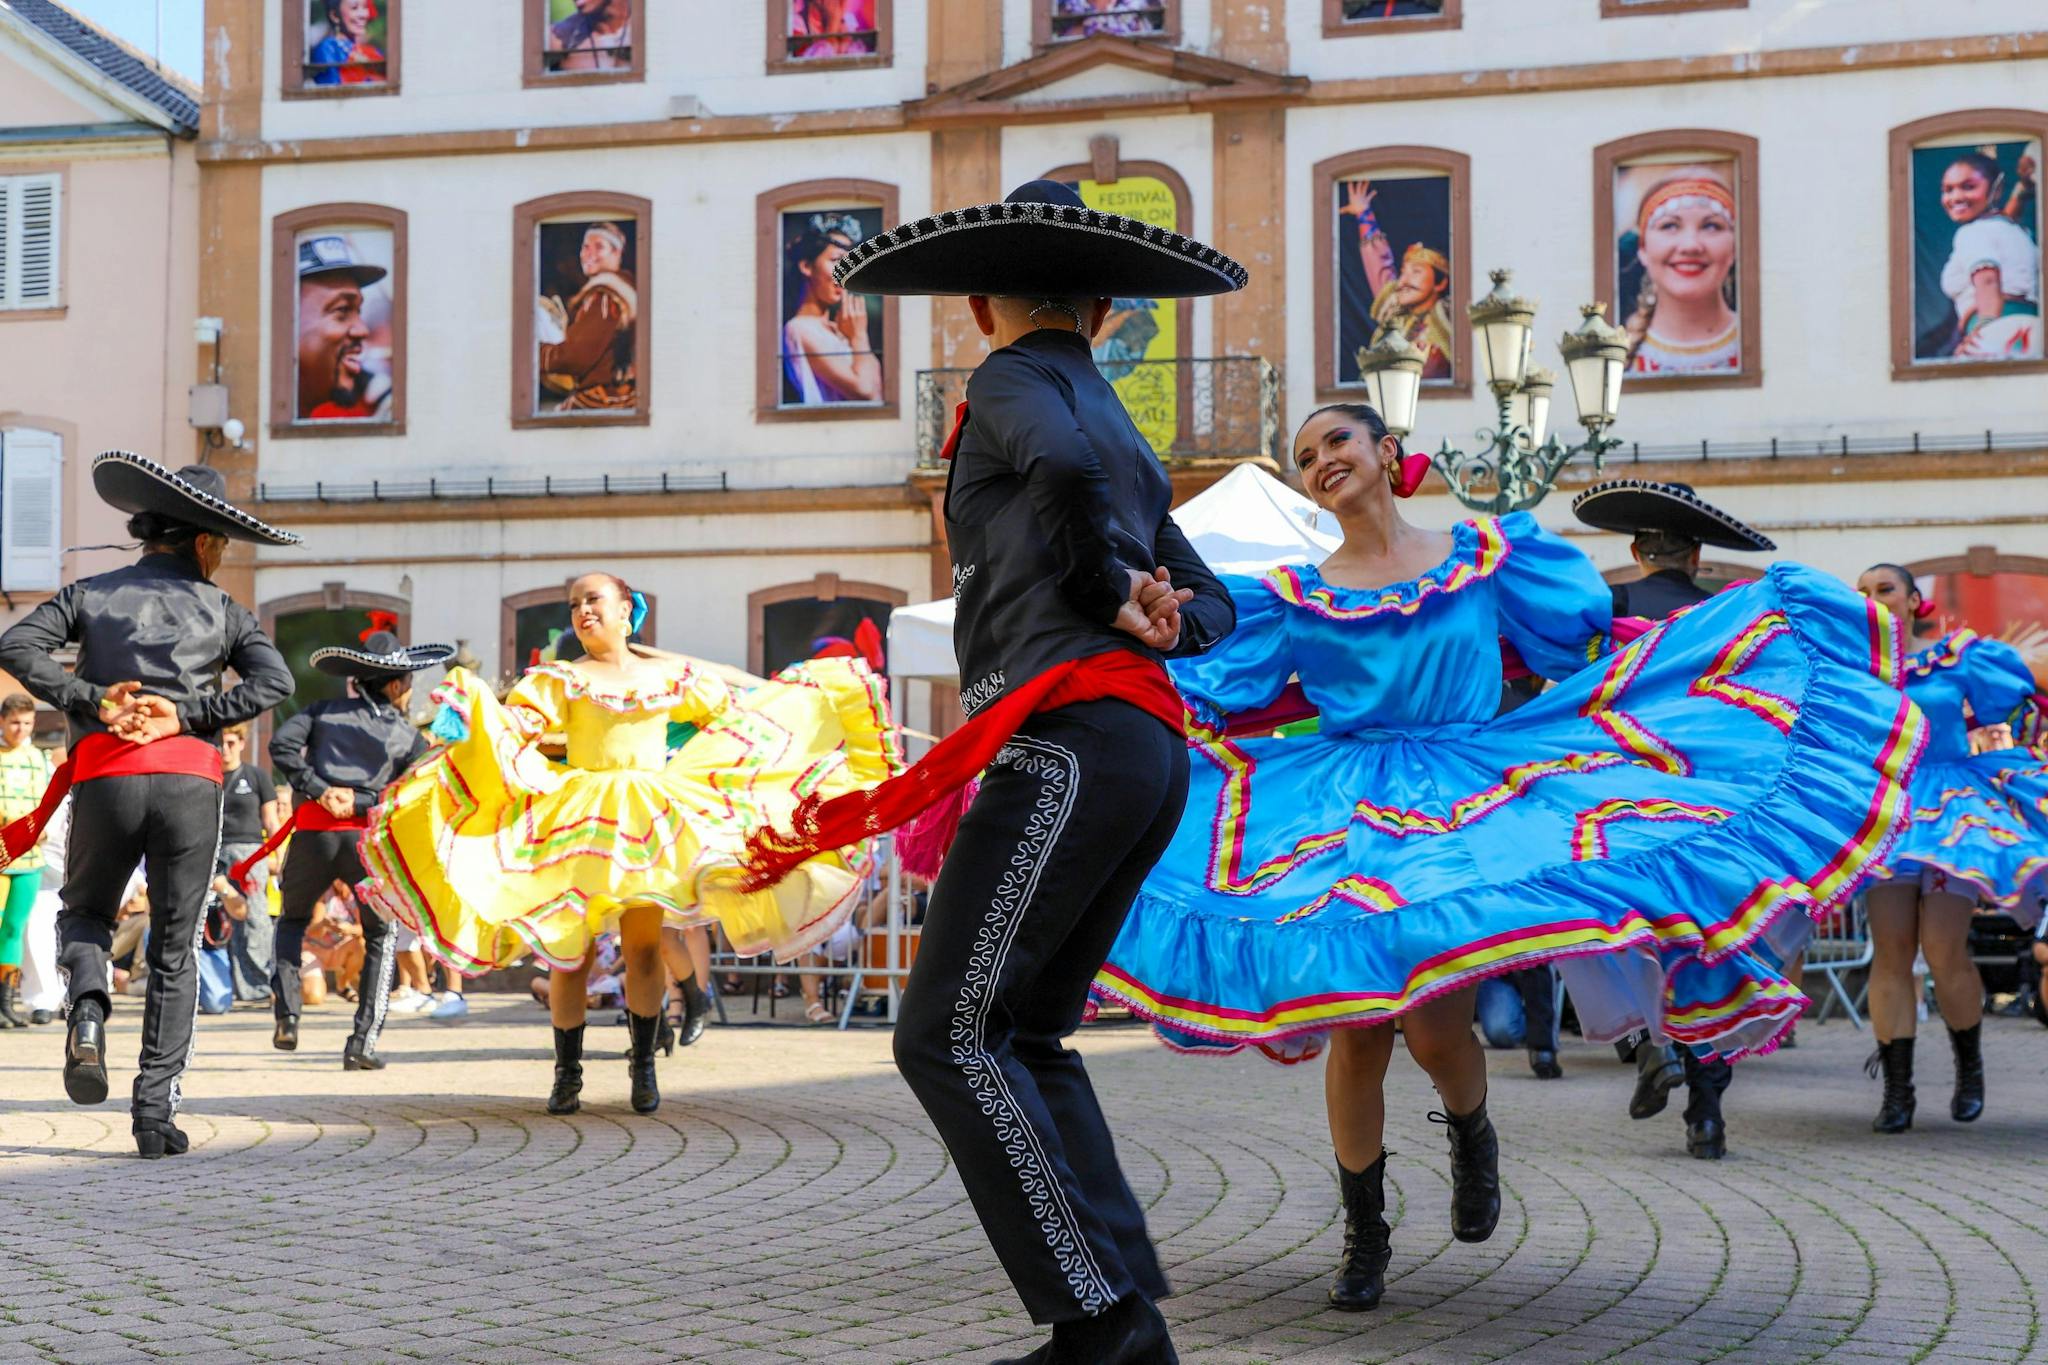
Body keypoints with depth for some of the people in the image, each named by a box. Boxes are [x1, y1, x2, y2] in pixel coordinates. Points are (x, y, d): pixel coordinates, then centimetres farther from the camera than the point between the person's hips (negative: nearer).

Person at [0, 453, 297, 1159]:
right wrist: (185, 716, -8)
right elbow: (275, 681, -6)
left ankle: (88, 1006, -8)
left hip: (104, 777, 1)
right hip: (188, 780, -1)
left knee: (84, 913, 25)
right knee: (174, 949, 9)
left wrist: (89, 701, -6)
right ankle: (156, 1113, 3)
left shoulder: (91, 593, 13)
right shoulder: (220, 608, 9)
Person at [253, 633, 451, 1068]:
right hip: (368, 839, -1)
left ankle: (286, 1013, 8)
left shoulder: (324, 712, 13)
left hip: (313, 832, 1)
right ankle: (362, 1043, 4)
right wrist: (360, 802, -7)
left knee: (292, 919, 27)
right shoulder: (408, 736, 9)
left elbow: (281, 744, -4)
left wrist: (318, 790, -6)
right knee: (381, 937, 16)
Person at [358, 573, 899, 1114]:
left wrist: (796, 685, 24)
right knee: (568, 952, -3)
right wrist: (470, 700, -26)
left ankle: (644, 1067, 10)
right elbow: (511, 725, -8)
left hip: (649, 820, 1)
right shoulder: (560, 679, 6)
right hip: (577, 819, -1)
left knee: (643, 948, -6)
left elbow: (733, 713, 24)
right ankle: (567, 1073, 9)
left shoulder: (671, 674, 13)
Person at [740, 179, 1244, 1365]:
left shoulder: (1014, 381, 3)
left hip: (1068, 735, -9)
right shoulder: (1128, 436, 28)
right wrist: (1162, 618, 10)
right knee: (1025, 1034, 14)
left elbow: (1061, 465, -20)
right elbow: (1213, 607, 31)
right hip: (1151, 752, 9)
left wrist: (1109, 594, -5)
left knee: (950, 1037, -11)